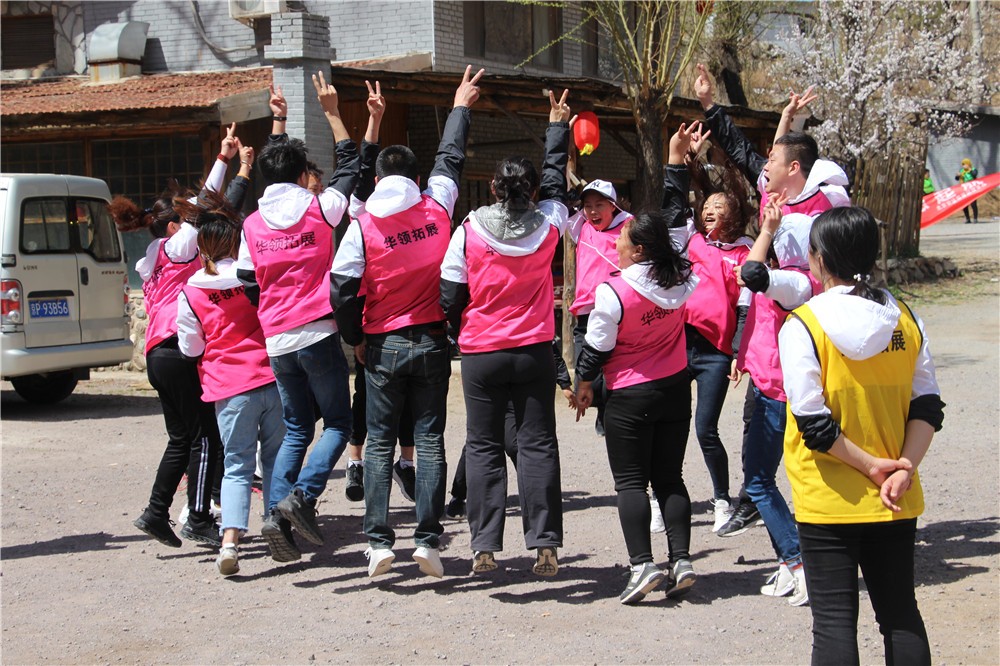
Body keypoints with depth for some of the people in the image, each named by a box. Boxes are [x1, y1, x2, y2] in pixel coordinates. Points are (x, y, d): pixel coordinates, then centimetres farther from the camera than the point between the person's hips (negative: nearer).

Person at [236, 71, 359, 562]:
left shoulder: (253, 224, 6)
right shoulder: (319, 209, -3)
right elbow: (349, 167, 10)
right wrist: (332, 112, 16)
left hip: (276, 340, 4)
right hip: (317, 333, -4)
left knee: (295, 428, 12)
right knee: (338, 422, 5)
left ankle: (277, 513, -2)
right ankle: (301, 496, -15)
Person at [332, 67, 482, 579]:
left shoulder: (364, 225, -7)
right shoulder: (437, 208, -1)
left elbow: (343, 288, -12)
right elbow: (450, 158, 16)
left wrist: (356, 339, 3)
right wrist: (460, 108, 31)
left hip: (383, 346, -1)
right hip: (432, 341, 1)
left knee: (380, 443, 6)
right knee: (429, 441, 4)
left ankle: (379, 541, 2)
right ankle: (428, 540, 0)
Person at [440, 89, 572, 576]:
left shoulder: (468, 231, -7)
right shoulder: (547, 225, -2)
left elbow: (450, 295, -3)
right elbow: (556, 179, 17)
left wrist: (457, 334, 16)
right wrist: (558, 126, 30)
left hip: (481, 353, -1)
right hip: (534, 351, 1)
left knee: (483, 446, 7)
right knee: (537, 445, 4)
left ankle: (485, 546, 3)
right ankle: (544, 545, 0)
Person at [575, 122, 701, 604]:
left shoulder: (613, 292, -20)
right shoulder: (681, 279, -4)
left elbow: (597, 345, -10)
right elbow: (676, 218, 9)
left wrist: (584, 382, 8)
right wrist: (676, 161, 15)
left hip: (629, 397, -5)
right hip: (675, 388, 5)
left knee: (630, 482, 1)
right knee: (669, 478, 11)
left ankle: (641, 564, -9)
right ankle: (681, 560, 3)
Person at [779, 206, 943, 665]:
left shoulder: (803, 325, -12)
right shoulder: (904, 320, 3)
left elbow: (813, 424, -17)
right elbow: (928, 407, -1)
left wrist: (872, 466, -9)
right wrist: (904, 468, -8)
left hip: (828, 502, -4)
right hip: (895, 504, 4)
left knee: (834, 620, 3)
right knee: (901, 613, 15)